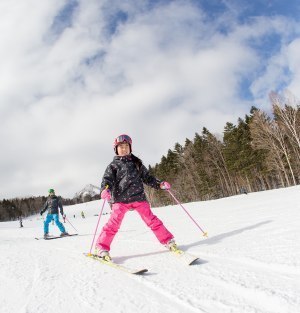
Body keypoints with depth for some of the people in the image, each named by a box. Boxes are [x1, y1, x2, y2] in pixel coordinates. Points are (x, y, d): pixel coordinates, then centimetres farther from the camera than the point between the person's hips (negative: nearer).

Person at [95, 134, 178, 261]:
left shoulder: (136, 163, 18)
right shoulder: (113, 165, 8)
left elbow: (147, 177, 22)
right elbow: (107, 179, -4)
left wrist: (160, 184, 9)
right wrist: (105, 190, -26)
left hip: (138, 197, 3)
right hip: (120, 199, -2)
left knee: (151, 219, 2)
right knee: (114, 223, -12)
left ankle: (168, 241, 11)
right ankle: (101, 248, -2)